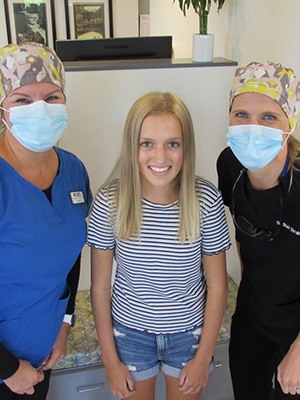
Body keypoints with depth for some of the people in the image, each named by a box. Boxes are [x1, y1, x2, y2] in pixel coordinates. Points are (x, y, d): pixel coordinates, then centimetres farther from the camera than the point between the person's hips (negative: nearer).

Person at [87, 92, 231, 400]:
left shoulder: (206, 200, -20)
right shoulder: (110, 200, -20)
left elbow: (217, 285, -9)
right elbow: (100, 286, -10)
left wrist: (203, 357, -4)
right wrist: (111, 359, -4)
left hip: (189, 331, 0)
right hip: (130, 332, 0)